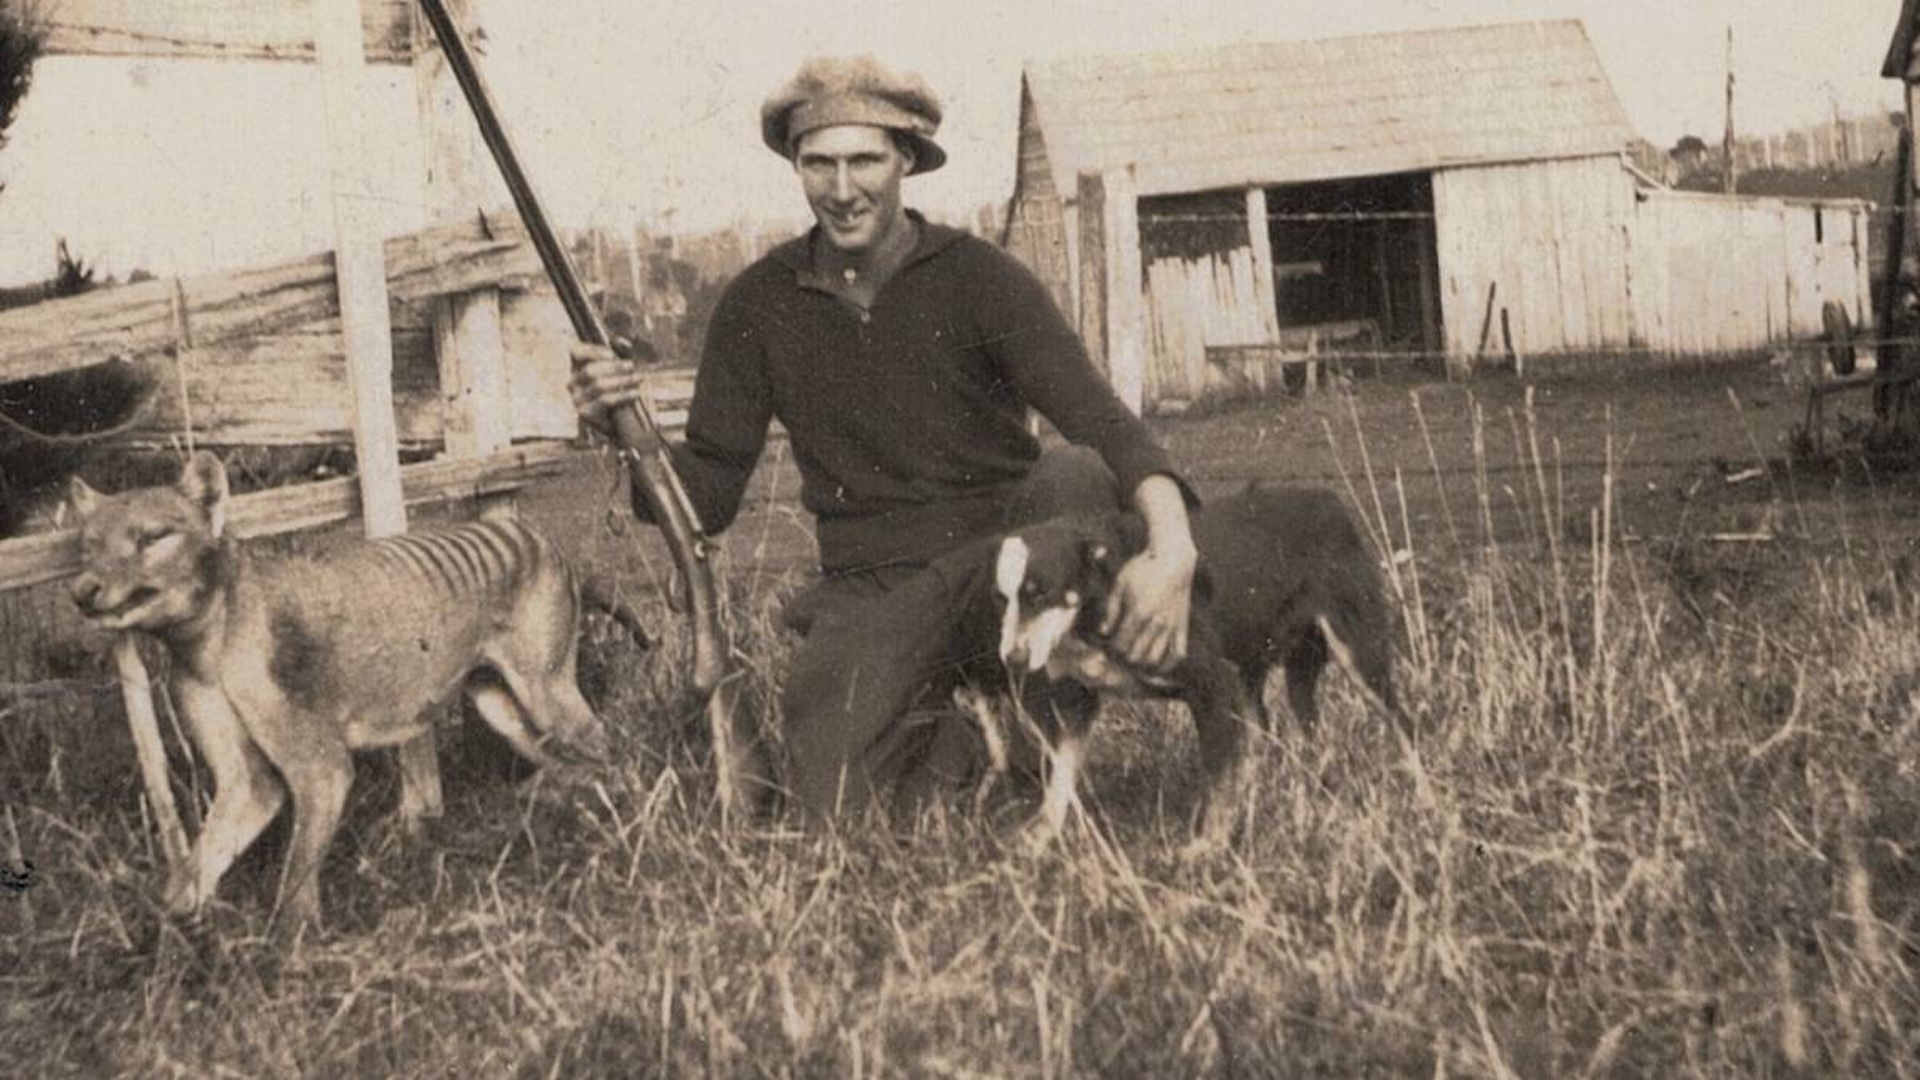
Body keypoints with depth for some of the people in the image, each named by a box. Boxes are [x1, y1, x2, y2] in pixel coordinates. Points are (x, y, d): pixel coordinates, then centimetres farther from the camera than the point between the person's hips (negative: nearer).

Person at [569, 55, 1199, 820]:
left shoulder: (978, 277, -6)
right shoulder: (758, 305, 2)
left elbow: (1101, 423, -19)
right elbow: (707, 498, 4)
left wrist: (1172, 545, -39)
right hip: (873, 587, 1)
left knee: (1082, 476, -33)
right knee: (832, 806, -21)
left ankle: (1037, 722, -8)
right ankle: (956, 732, 13)